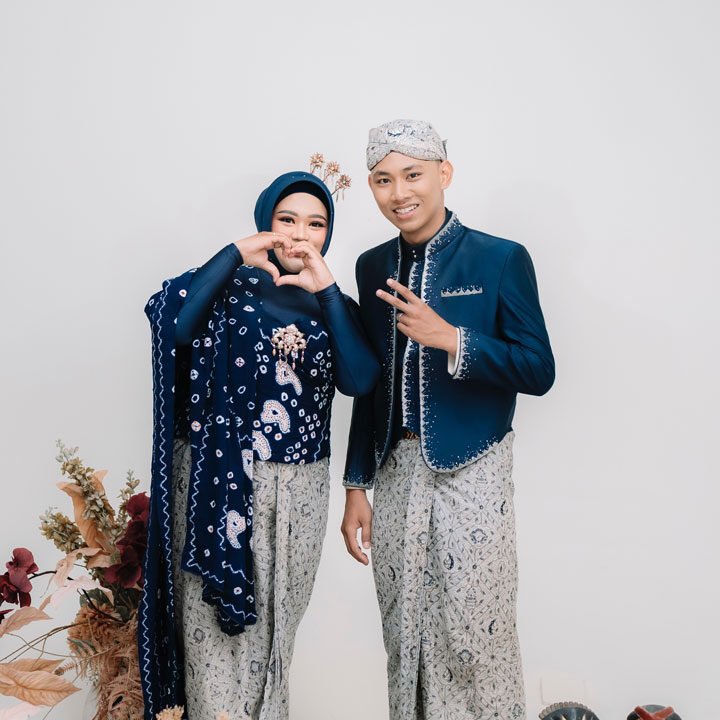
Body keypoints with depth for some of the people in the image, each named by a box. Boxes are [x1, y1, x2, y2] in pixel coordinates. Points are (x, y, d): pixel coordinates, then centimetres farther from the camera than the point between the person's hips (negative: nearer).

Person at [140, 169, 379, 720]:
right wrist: (235, 256, -21)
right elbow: (170, 322, -21)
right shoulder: (230, 289, 0)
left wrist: (326, 290, -16)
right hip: (218, 482, -3)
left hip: (299, 489, 3)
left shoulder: (335, 307, 8)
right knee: (217, 629, 3)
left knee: (275, 627, 15)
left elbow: (360, 381, -11)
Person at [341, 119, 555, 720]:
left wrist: (451, 339, -22)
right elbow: (369, 383, 12)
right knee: (405, 634, 13)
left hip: (471, 470, -4)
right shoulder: (373, 266, 8)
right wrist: (357, 486, 11)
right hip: (395, 469, 4)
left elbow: (539, 372, -8)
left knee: (476, 636, 2)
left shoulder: (502, 259, -6)